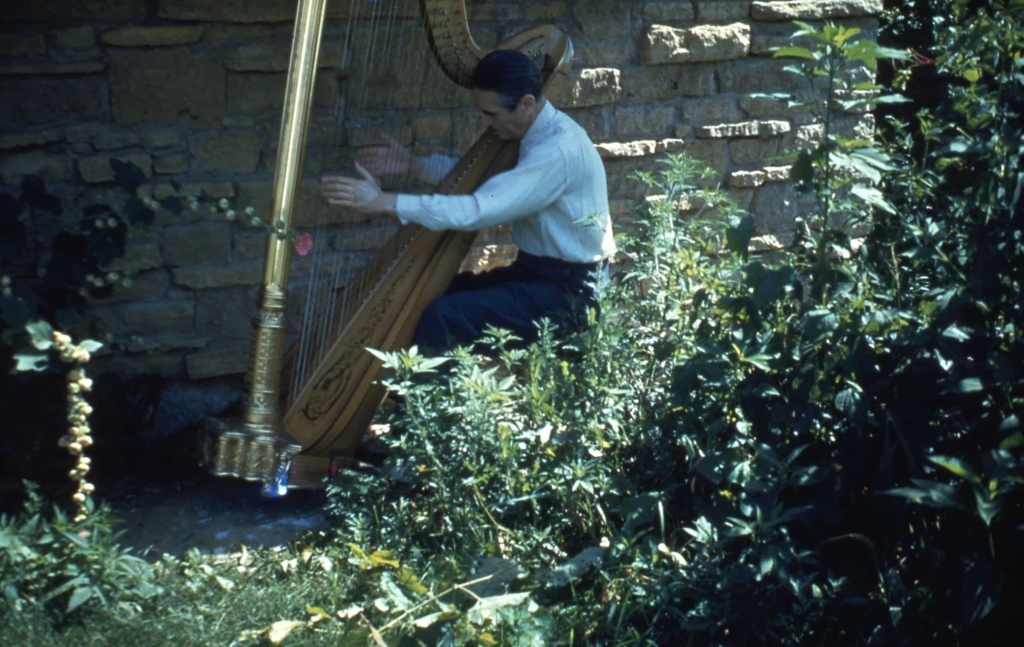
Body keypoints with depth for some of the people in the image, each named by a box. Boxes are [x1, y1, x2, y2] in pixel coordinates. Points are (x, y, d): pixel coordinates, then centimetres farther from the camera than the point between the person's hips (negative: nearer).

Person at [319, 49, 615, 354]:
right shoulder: (541, 132, 6)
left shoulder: (559, 150, -25)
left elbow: (477, 210, -30)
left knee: (443, 318, -25)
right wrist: (412, 163, 7)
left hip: (568, 293, -10)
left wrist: (385, 202, -30)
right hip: (534, 270, 10)